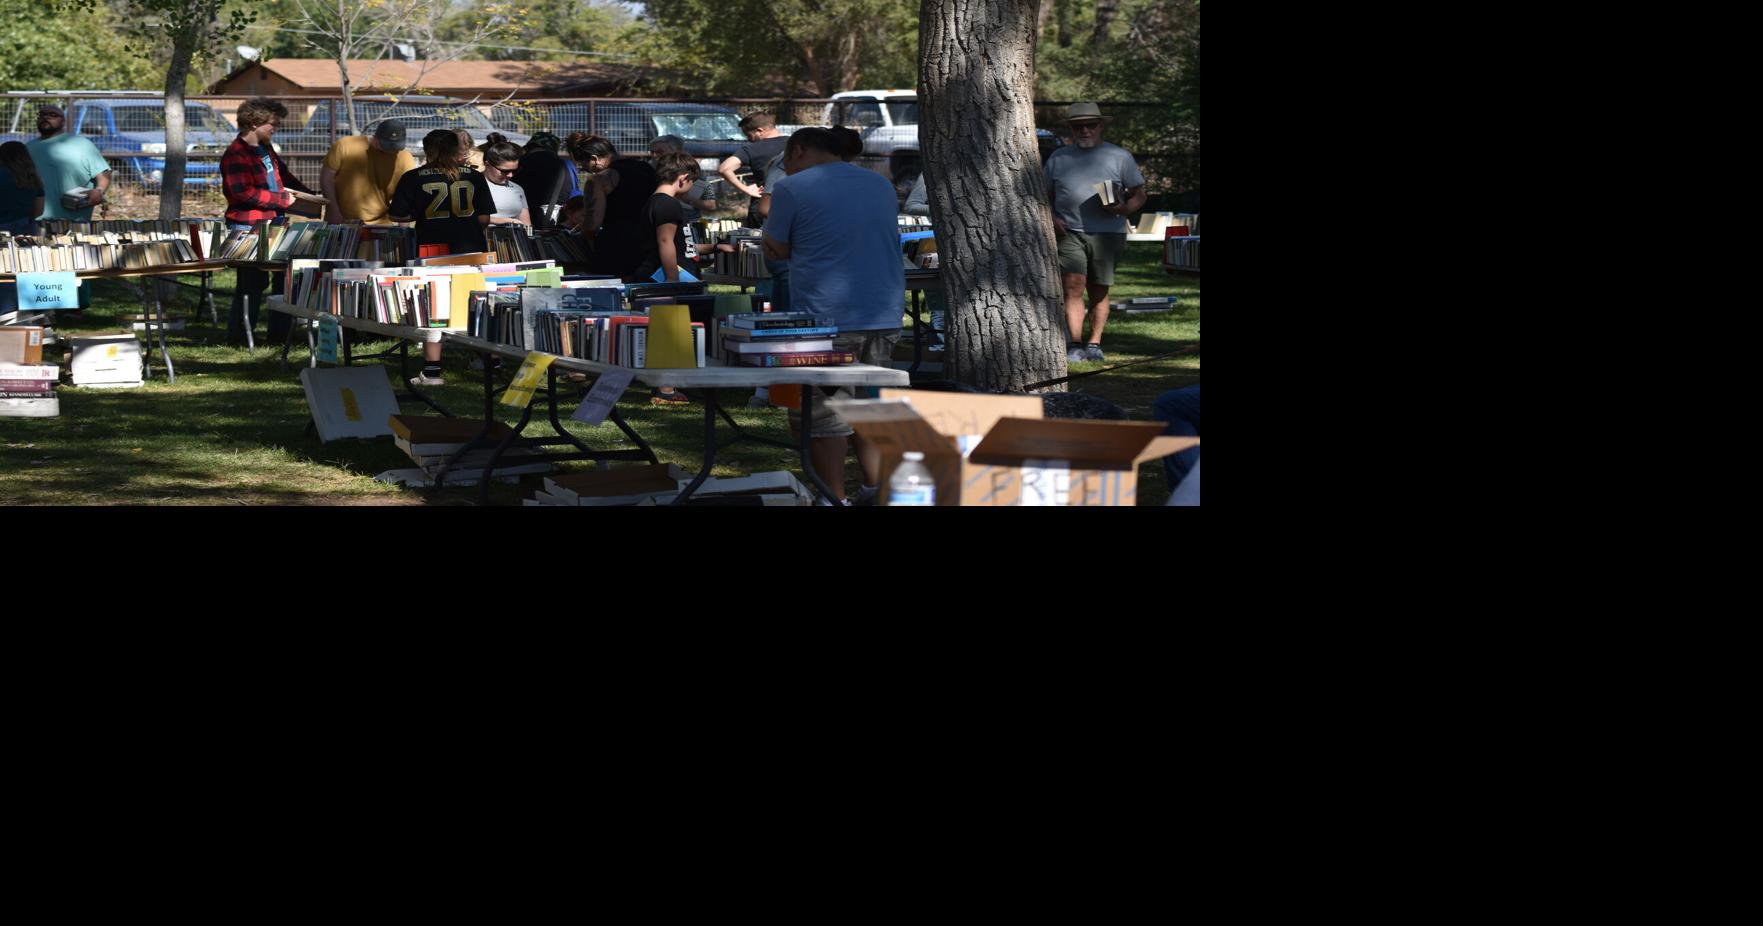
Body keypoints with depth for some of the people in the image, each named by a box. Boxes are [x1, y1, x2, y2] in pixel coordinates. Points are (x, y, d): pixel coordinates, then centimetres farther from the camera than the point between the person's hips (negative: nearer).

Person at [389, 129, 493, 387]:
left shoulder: (413, 179, -1)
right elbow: (484, 218, 1)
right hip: (471, 251, 2)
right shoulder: (474, 177, 2)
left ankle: (432, 371, -1)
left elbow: (398, 216, -2)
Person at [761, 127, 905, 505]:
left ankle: (835, 499, -1)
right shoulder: (882, 186, 15)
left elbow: (777, 249, 2)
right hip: (885, 316, 6)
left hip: (827, 319, -6)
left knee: (824, 417, 0)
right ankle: (876, 491, 17)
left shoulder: (792, 189, -5)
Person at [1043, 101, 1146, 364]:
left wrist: (1124, 208, -13)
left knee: (1099, 292, 3)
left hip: (1107, 233, 0)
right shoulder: (1059, 158, 15)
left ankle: (1094, 344, 14)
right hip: (1069, 233, 0)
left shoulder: (1120, 157, 9)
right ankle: (1075, 346, -15)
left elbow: (1139, 195, 9)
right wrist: (1050, 217, 1)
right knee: (1072, 286, -14)